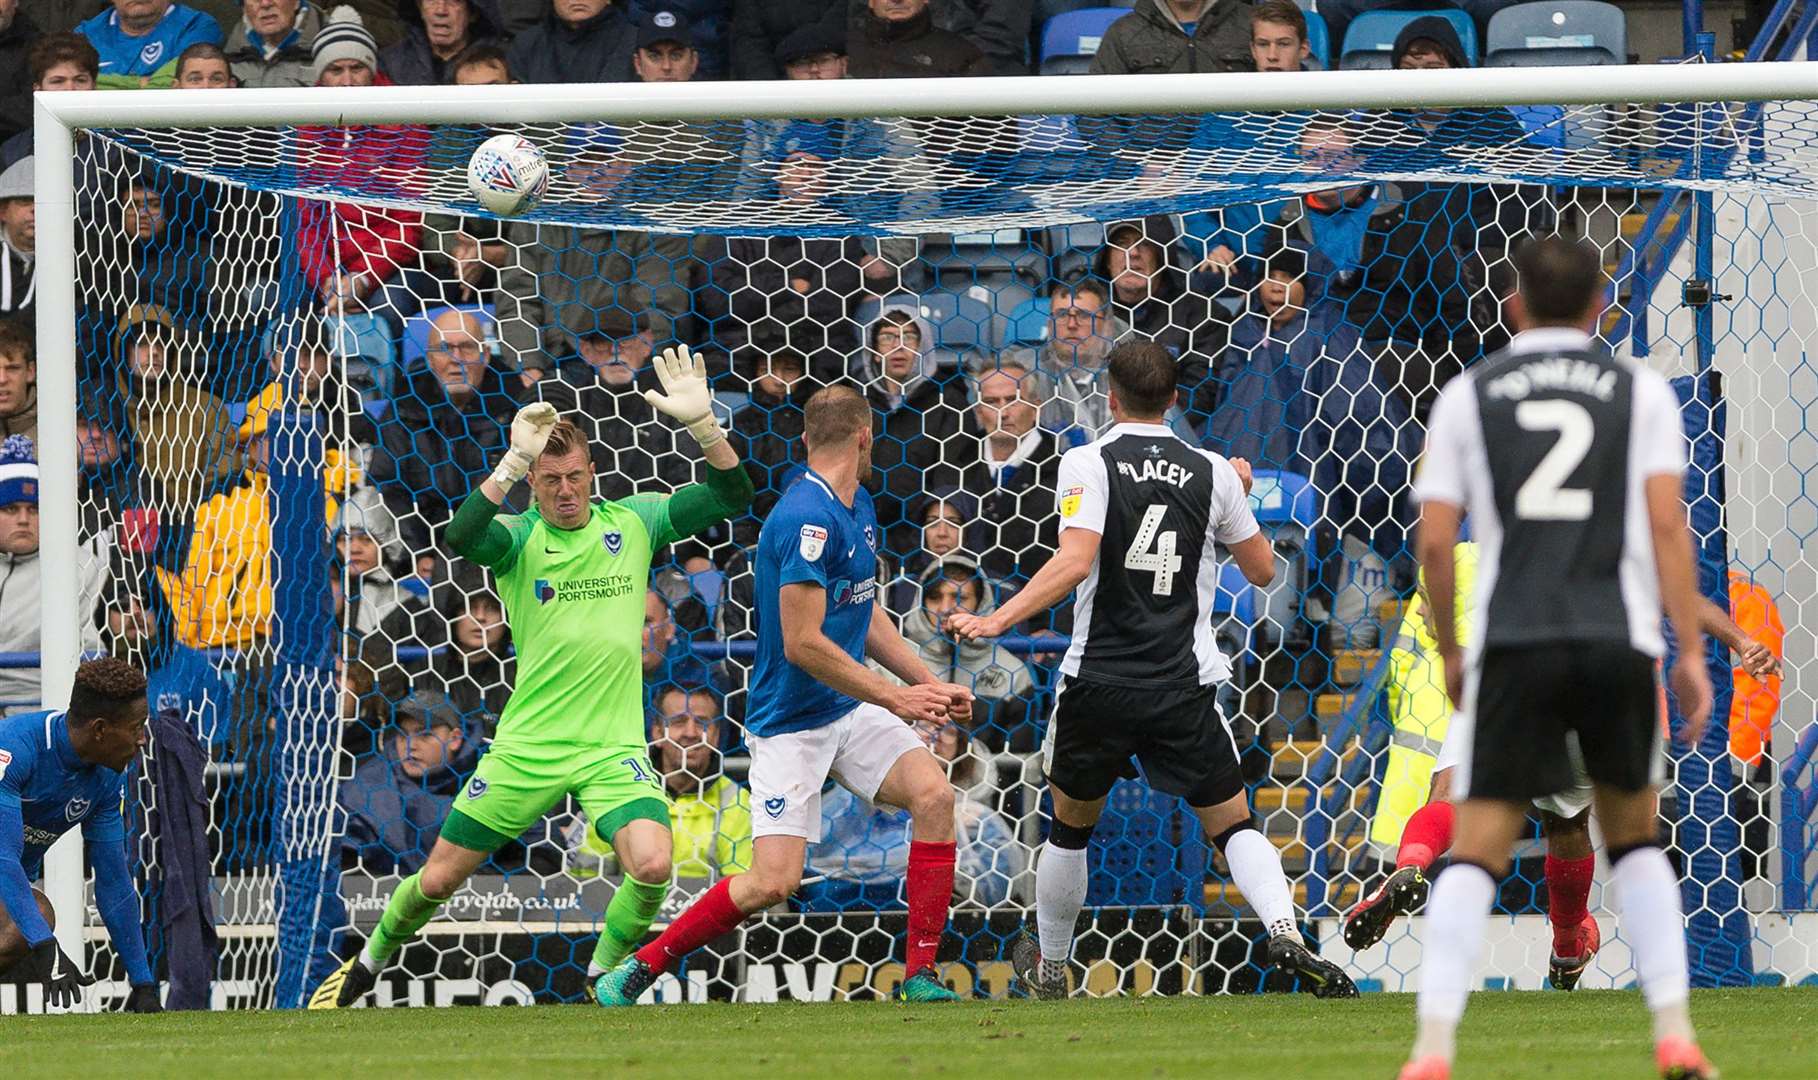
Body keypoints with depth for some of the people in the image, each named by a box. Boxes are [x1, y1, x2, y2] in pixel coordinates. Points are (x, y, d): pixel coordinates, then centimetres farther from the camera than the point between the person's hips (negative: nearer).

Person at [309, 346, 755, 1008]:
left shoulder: (631, 524, 2)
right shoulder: (517, 539, -4)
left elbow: (731, 497, -2)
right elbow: (461, 537, -27)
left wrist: (702, 423, -18)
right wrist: (514, 463, -35)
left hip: (612, 747, 0)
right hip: (527, 747, 0)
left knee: (652, 864, -26)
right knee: (439, 878, 6)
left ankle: (603, 978, 0)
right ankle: (369, 963, 35)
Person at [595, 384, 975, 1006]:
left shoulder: (858, 507, 9)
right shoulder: (806, 520, -22)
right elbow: (803, 644, -25)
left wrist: (929, 685, 13)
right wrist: (894, 698, -18)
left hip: (852, 709, 8)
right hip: (790, 723, -8)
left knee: (934, 795, -14)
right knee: (774, 882, -15)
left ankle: (921, 977, -8)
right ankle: (638, 971, 3)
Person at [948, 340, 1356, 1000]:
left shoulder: (1088, 464, -5)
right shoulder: (1212, 474, 3)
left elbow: (1075, 561, -19)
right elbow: (1262, 570, 13)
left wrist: (996, 622, -20)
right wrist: (1240, 497, 29)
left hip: (1099, 682, -1)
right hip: (1184, 688, 1)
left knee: (1070, 826, 19)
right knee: (1234, 825, 8)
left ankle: (1048, 969, 32)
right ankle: (1284, 931, -18)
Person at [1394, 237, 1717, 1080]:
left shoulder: (1469, 394, 9)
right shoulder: (1640, 391, 8)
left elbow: (1434, 541, 4)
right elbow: (1666, 523, -2)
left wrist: (1449, 653, 16)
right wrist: (1691, 653, 0)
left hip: (1513, 645, -1)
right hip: (1620, 642, 1)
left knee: (1477, 848, 0)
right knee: (1633, 835, 19)